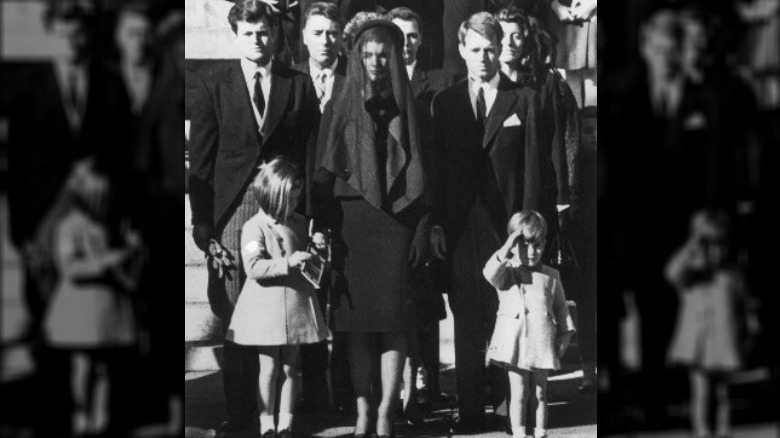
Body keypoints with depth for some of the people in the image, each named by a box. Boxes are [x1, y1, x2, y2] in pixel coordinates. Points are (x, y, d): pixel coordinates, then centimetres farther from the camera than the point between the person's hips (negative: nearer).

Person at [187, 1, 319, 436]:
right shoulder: (214, 84, 8)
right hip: (233, 212, 0)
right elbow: (201, 158, 5)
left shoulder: (299, 84, 9)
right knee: (236, 320, 0)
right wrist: (202, 222, -2)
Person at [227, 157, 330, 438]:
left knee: (290, 366, 8)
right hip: (266, 306, -5)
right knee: (269, 367, 0)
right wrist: (288, 262, -27)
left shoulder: (300, 223, 10)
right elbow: (253, 267, -22)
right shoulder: (254, 227, -10)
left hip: (296, 303, 5)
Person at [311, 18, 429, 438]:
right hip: (352, 223, 0)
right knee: (357, 323, 1)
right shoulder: (339, 111, 7)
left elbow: (420, 173, 5)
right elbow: (324, 175, 4)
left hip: (397, 222, 0)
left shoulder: (407, 110, 8)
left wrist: (422, 229, -3)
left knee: (394, 323, -6)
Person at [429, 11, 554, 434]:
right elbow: (436, 167, 10)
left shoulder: (525, 100, 4)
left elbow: (534, 166, 1)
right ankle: (470, 412, 10)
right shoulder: (444, 102, 11)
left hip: (508, 225, -2)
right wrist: (435, 224, 2)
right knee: (466, 322, 4)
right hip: (461, 227, 2)